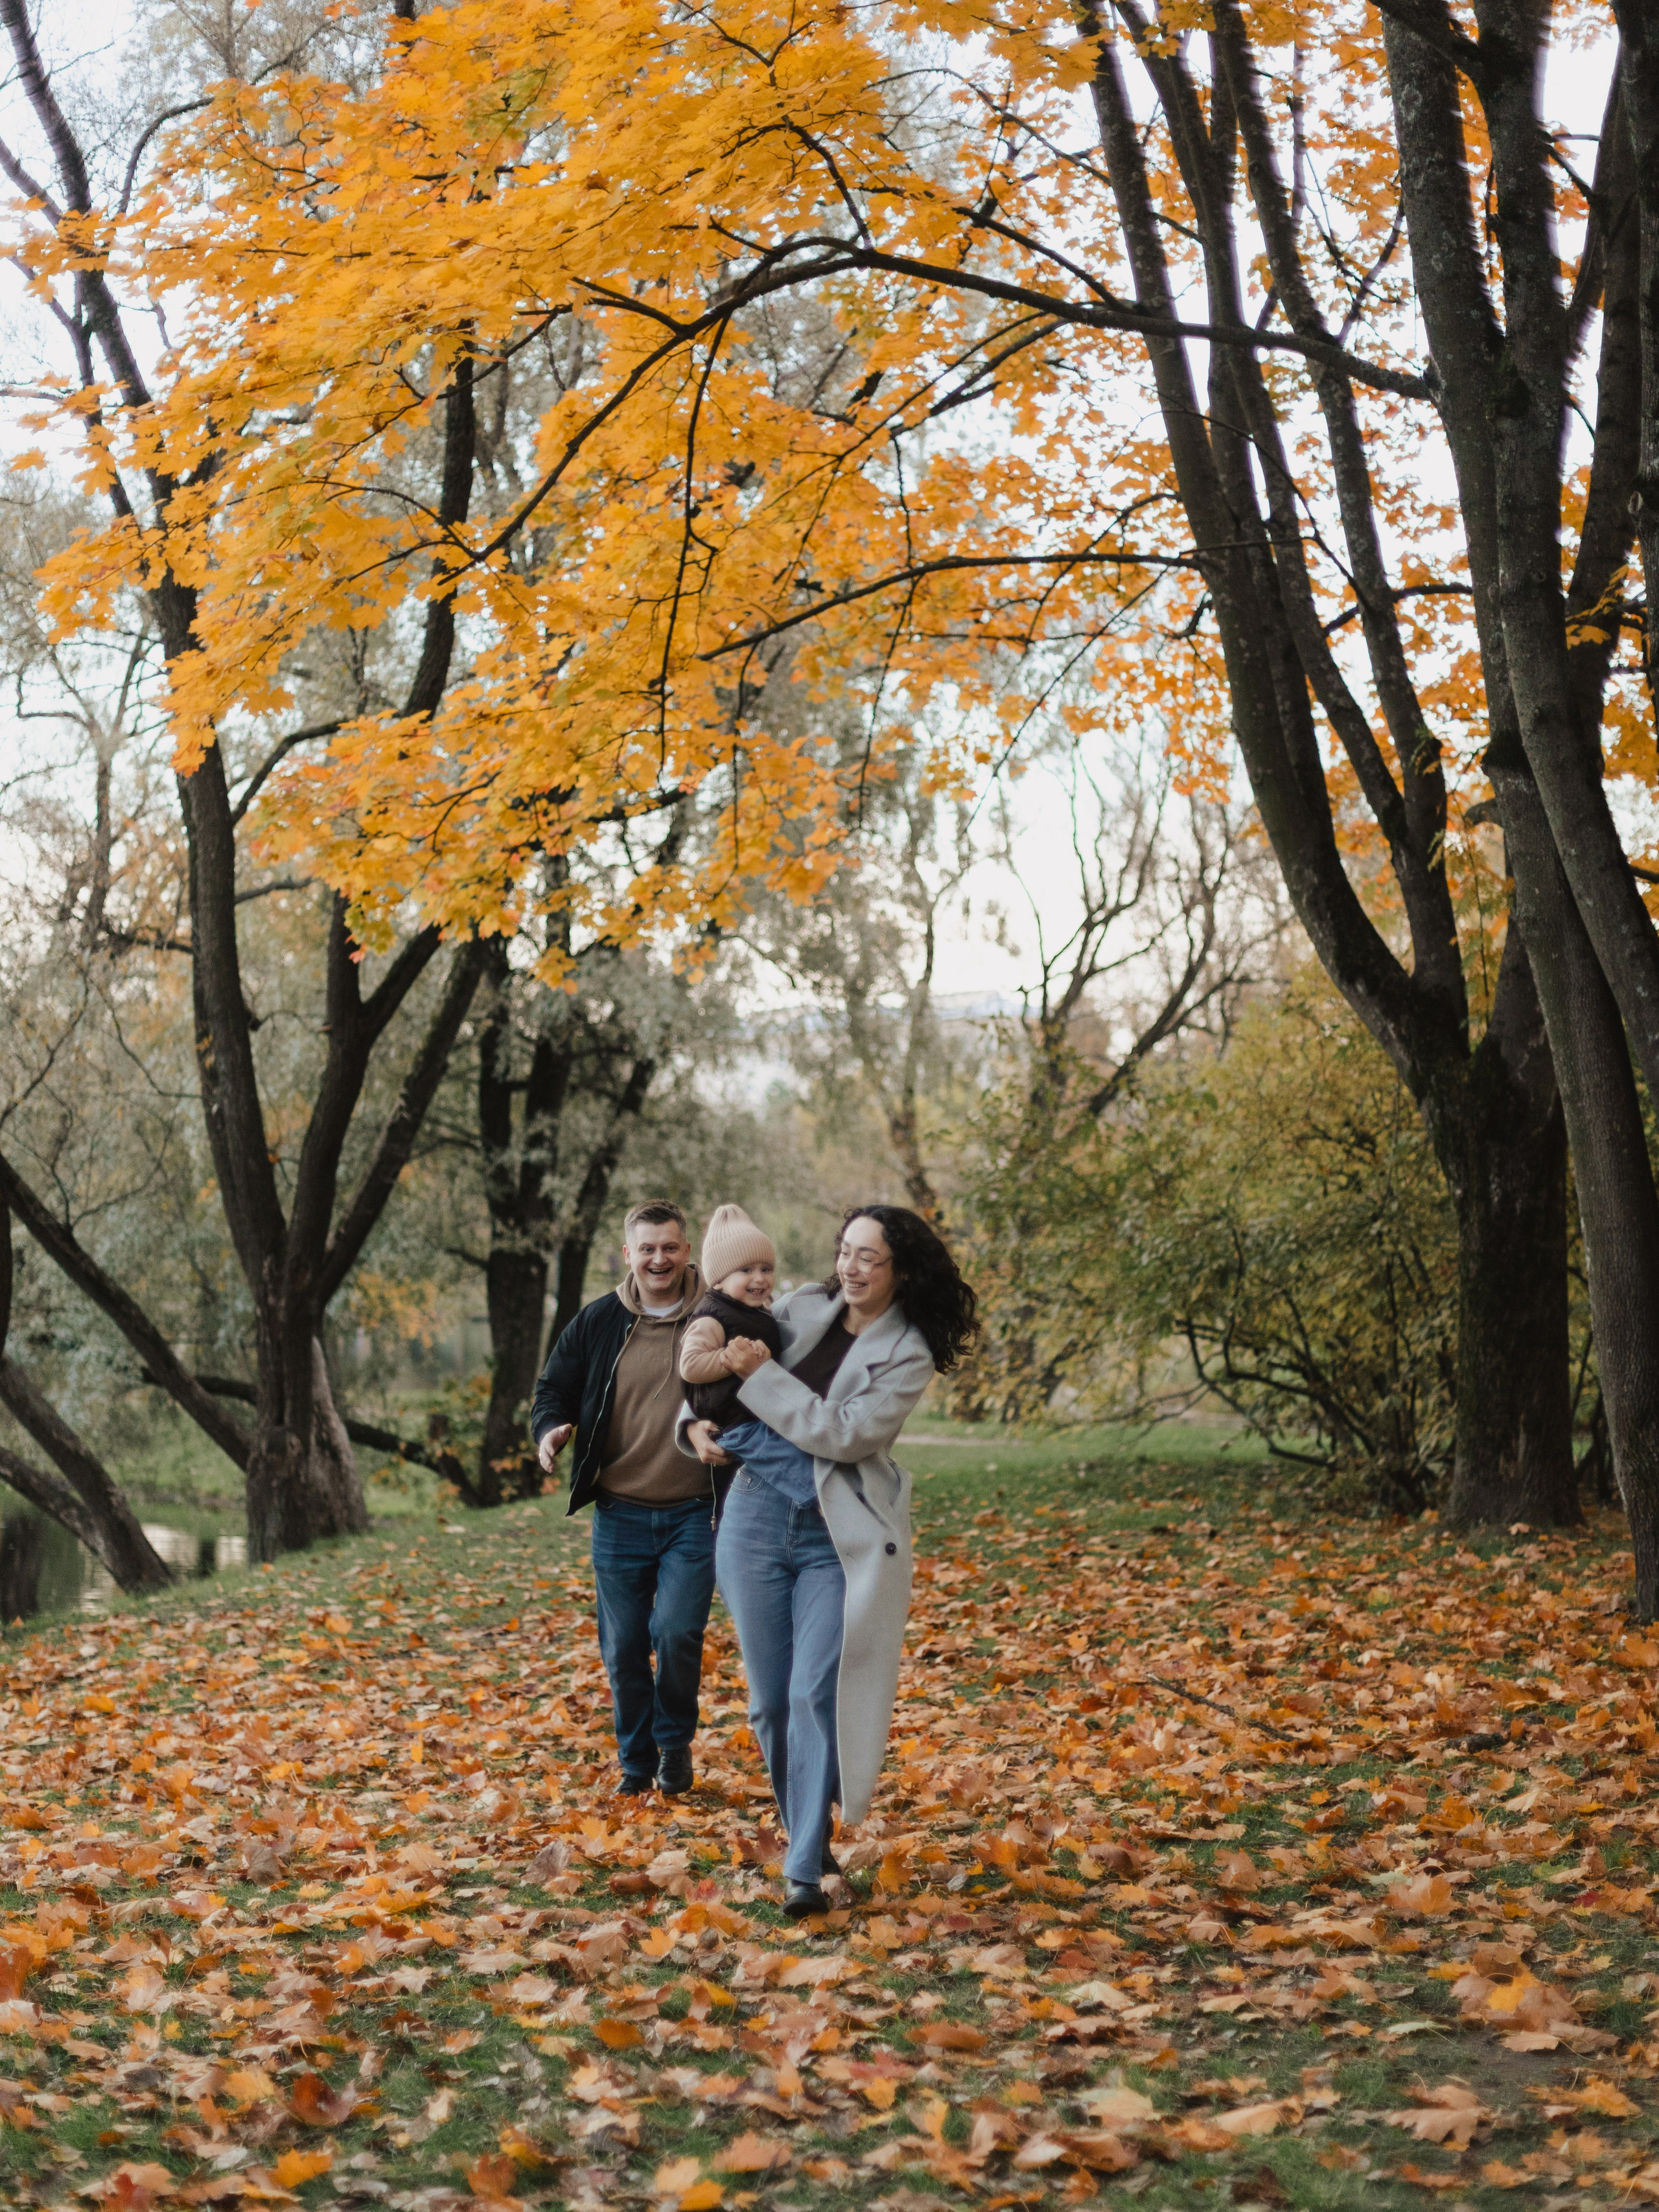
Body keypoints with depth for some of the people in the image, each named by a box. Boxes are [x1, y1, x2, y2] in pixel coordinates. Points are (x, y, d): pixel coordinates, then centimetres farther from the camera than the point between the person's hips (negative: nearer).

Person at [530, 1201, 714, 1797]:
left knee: (677, 1634, -14)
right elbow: (554, 1389, 12)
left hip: (693, 1516, -2)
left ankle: (675, 1743, 14)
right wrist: (549, 1430, -9)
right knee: (623, 1649, 7)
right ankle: (636, 1762, 28)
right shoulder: (598, 1322, 2)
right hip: (619, 1516, 3)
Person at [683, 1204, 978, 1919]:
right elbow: (718, 1363, 18)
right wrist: (696, 1421, -1)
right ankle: (804, 1835, 27)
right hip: (757, 1517, 4)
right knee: (771, 1701, 8)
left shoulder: (908, 1356, -6)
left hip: (837, 1537, -4)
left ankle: (806, 1871, -6)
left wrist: (761, 1375, -16)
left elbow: (842, 1433, -17)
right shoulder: (803, 1308, 6)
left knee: (816, 1696, -11)